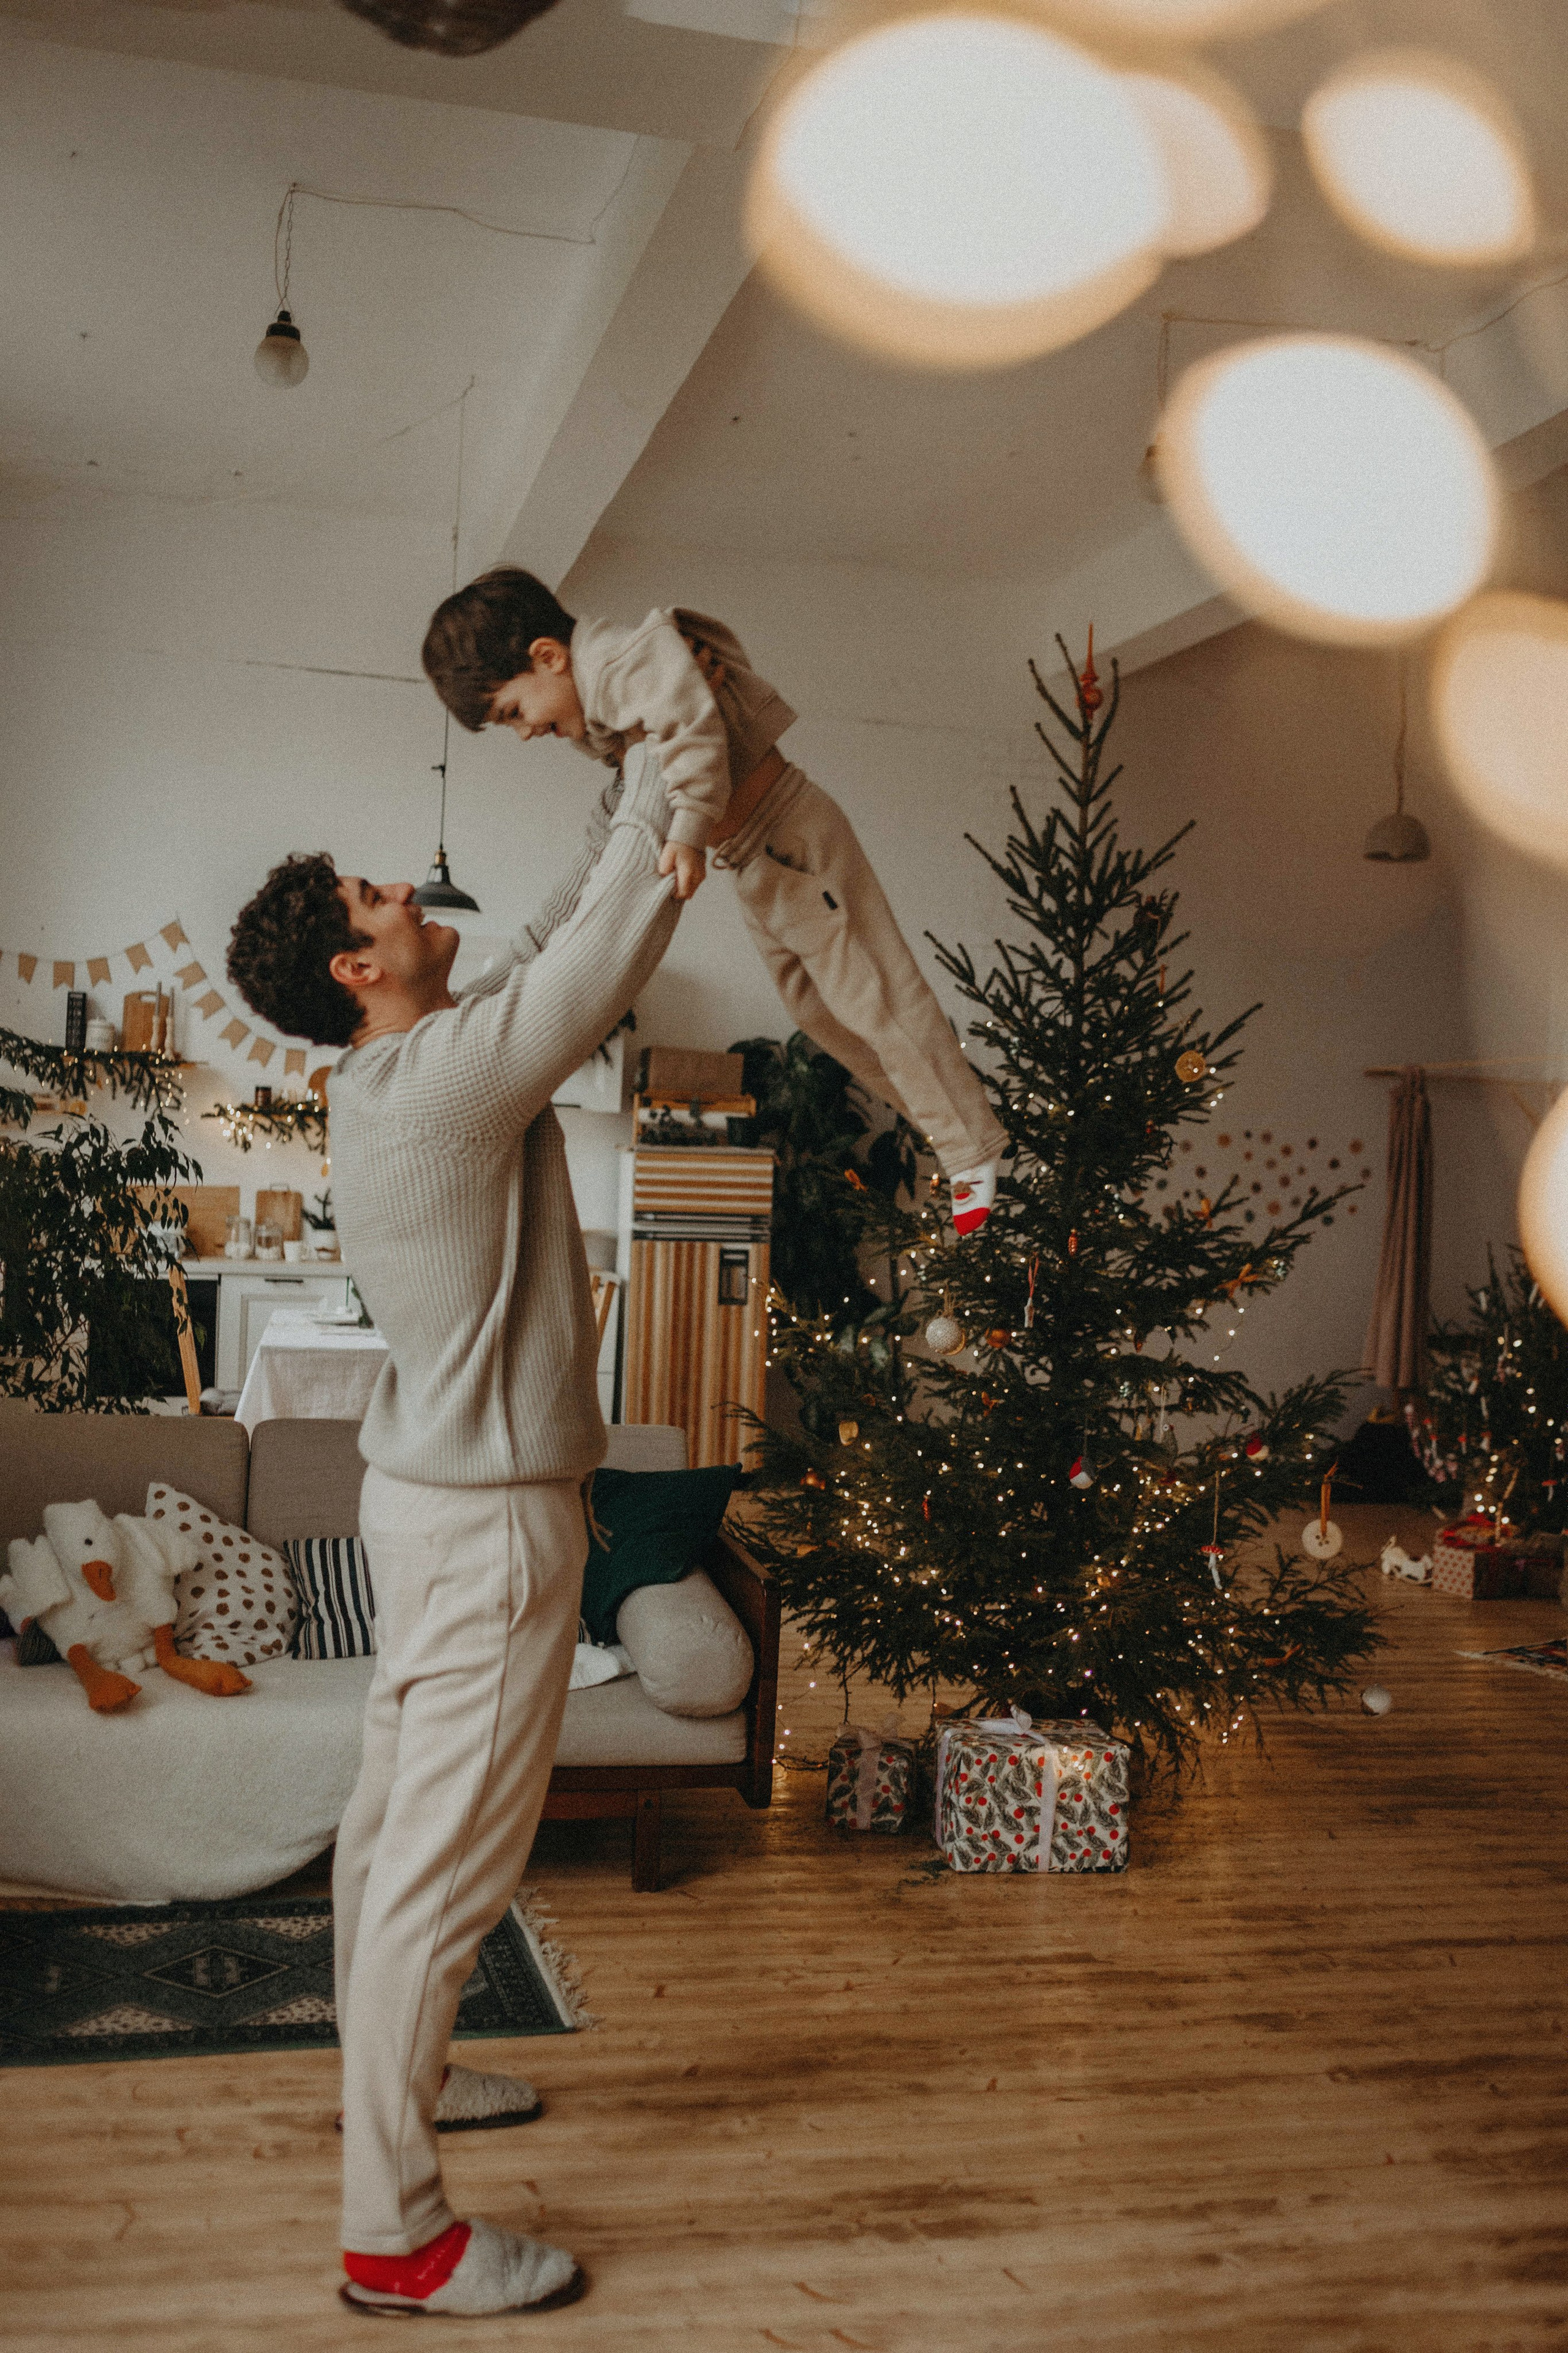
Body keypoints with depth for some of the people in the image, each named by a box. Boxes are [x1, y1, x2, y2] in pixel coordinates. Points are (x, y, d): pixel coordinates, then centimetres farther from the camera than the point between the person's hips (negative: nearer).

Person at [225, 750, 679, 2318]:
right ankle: (394, 2232, 7)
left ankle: (392, 2078, 39)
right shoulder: (449, 1072, -22)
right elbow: (615, 942, -20)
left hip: (433, 1491, 10)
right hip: (490, 1515, -10)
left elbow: (570, 949, 16)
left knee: (398, 1810, 21)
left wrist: (642, 796, 11)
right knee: (450, 1854, -3)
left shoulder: (397, 1077, 8)